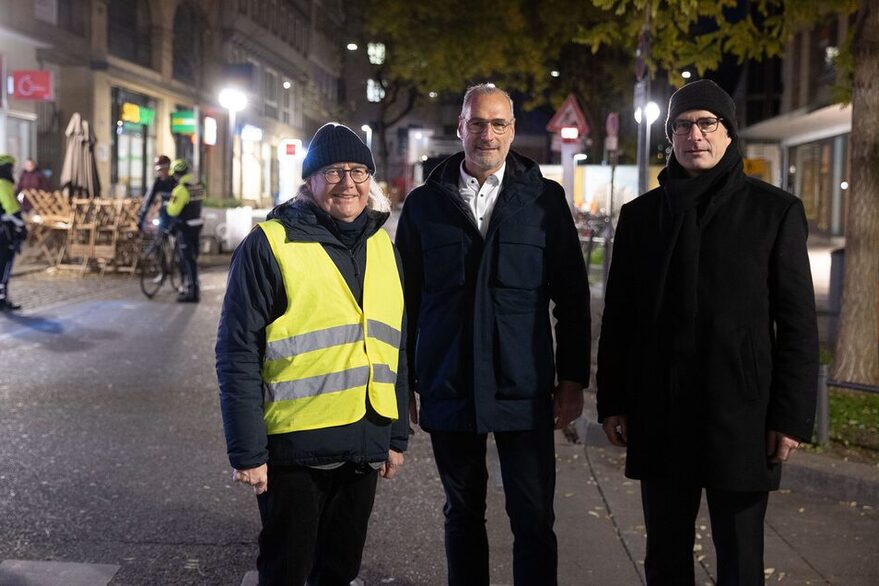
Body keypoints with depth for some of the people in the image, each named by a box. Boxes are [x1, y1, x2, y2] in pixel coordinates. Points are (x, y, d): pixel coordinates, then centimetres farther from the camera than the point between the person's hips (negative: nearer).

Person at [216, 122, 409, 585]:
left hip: (364, 448, 5)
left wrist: (397, 435, 13)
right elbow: (238, 355, -11)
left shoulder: (381, 246, 9)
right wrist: (247, 452, -14)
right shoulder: (270, 245, -9)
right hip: (293, 447, -5)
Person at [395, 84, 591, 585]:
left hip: (523, 390, -1)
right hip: (448, 389, 2)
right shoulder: (425, 203, 5)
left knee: (534, 520, 2)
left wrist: (573, 379, 0)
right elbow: (406, 298, 8)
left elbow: (572, 298, 3)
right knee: (463, 514, 14)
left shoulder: (545, 199, 1)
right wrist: (403, 382, 6)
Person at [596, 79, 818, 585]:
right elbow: (619, 316, 10)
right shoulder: (641, 214, 8)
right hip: (659, 418, 3)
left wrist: (793, 415, -7)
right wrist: (612, 402, 6)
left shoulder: (776, 211, -1)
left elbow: (798, 323, -2)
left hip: (741, 417, -2)